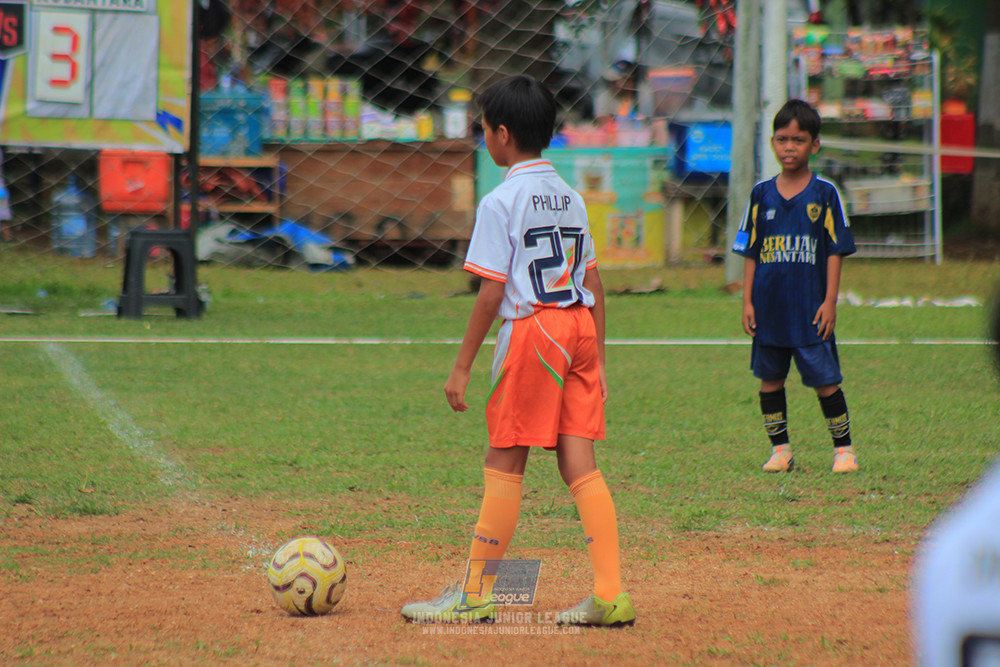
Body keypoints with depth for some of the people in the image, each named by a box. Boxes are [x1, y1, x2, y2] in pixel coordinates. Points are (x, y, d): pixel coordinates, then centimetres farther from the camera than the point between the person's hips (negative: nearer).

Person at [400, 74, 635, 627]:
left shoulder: (501, 202, -9)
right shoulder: (570, 198, 13)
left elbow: (492, 292, -12)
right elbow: (593, 283, 14)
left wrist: (462, 367, -7)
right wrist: (598, 361, 19)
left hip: (531, 331, -7)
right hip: (579, 330, 7)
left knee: (505, 463, 0)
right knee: (579, 465, 5)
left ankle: (476, 595, 6)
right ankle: (609, 596, -2)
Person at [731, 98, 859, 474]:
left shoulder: (824, 193, -1)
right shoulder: (761, 194, 5)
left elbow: (835, 250, 0)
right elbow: (750, 252, 9)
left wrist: (830, 300, -6)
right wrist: (747, 300, 3)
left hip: (811, 308, -3)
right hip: (769, 307, 3)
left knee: (825, 381, -2)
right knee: (770, 379, 7)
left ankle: (843, 448, 9)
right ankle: (780, 449, 18)